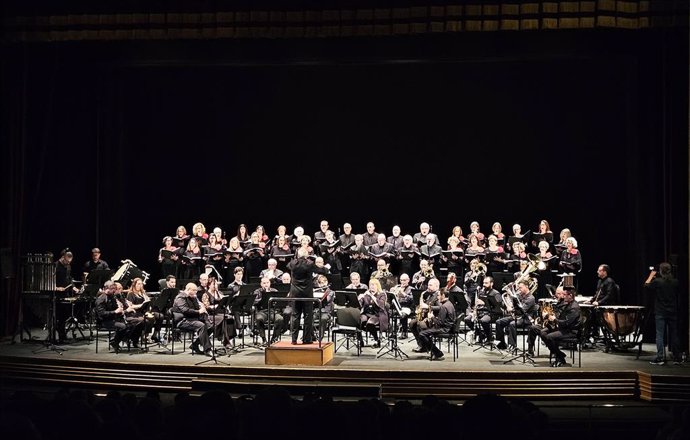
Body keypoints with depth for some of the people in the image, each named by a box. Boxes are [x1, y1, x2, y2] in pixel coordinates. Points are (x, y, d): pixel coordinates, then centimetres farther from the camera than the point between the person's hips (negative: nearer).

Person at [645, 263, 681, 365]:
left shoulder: (657, 281, -11)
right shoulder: (675, 282, 0)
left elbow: (646, 286, 1)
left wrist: (651, 276, 11)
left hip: (660, 313, -4)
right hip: (673, 312, 4)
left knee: (660, 335, -1)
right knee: (674, 335, 11)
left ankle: (660, 357, -6)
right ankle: (677, 358, 16)